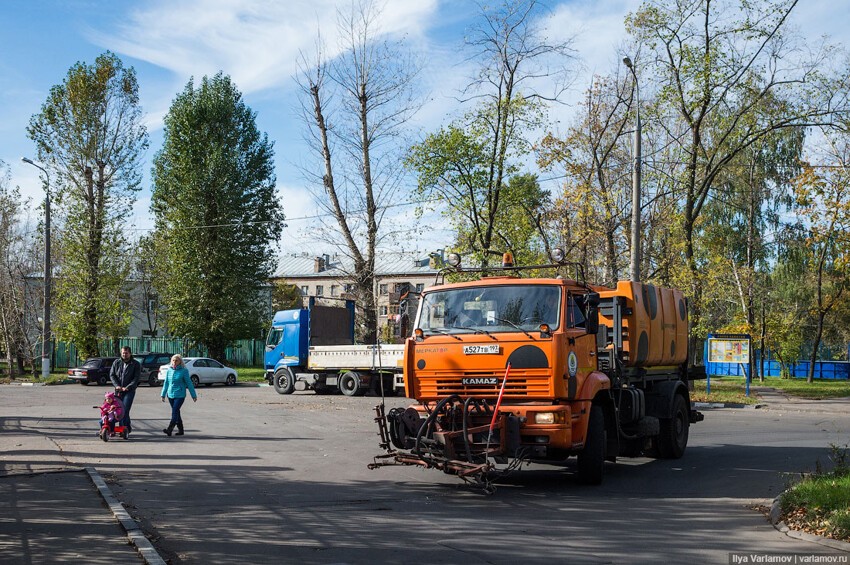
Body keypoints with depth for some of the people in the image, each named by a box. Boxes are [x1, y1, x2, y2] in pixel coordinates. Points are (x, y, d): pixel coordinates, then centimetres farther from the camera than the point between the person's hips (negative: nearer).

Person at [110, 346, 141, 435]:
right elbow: (111, 375, 7)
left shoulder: (135, 364, -1)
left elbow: (136, 378, -6)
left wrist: (127, 387, -16)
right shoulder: (116, 362, 9)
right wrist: (117, 385, -7)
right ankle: (128, 426, 18)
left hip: (129, 391, -4)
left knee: (125, 410, -12)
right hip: (118, 390, 4)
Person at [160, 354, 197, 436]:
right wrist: (163, 394, 13)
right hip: (170, 395, 5)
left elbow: (189, 383, -4)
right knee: (176, 412, 11)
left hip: (180, 395, -5)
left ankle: (169, 429, -21)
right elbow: (166, 383, 13)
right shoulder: (169, 370, 6)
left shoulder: (184, 371, -7)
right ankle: (180, 430, 21)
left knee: (175, 412, -14)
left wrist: (194, 395, -2)